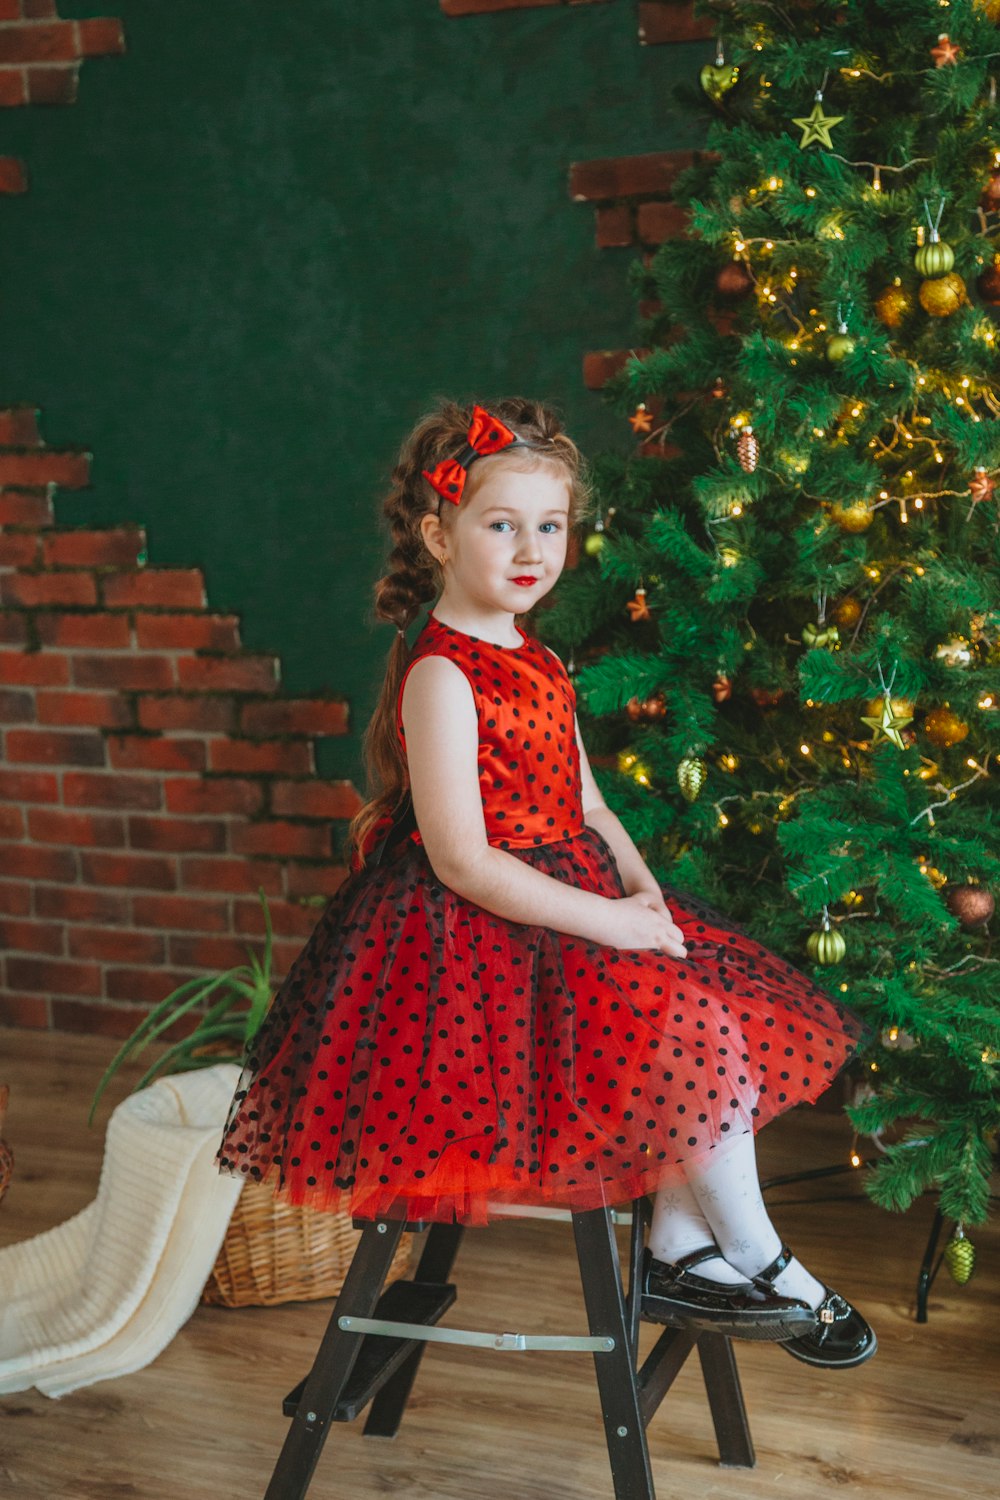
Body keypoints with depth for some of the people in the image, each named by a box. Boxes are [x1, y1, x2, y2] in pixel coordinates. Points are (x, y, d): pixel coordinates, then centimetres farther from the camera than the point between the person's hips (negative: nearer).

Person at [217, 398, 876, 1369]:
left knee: (739, 1002, -1)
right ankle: (762, 1268, 3)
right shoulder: (441, 675, -17)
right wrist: (610, 922, -21)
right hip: (475, 936, -9)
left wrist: (645, 891, -3)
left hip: (572, 904, 9)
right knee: (699, 1032, -17)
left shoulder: (542, 667, 12)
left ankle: (680, 1252, 6)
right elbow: (461, 861, -22)